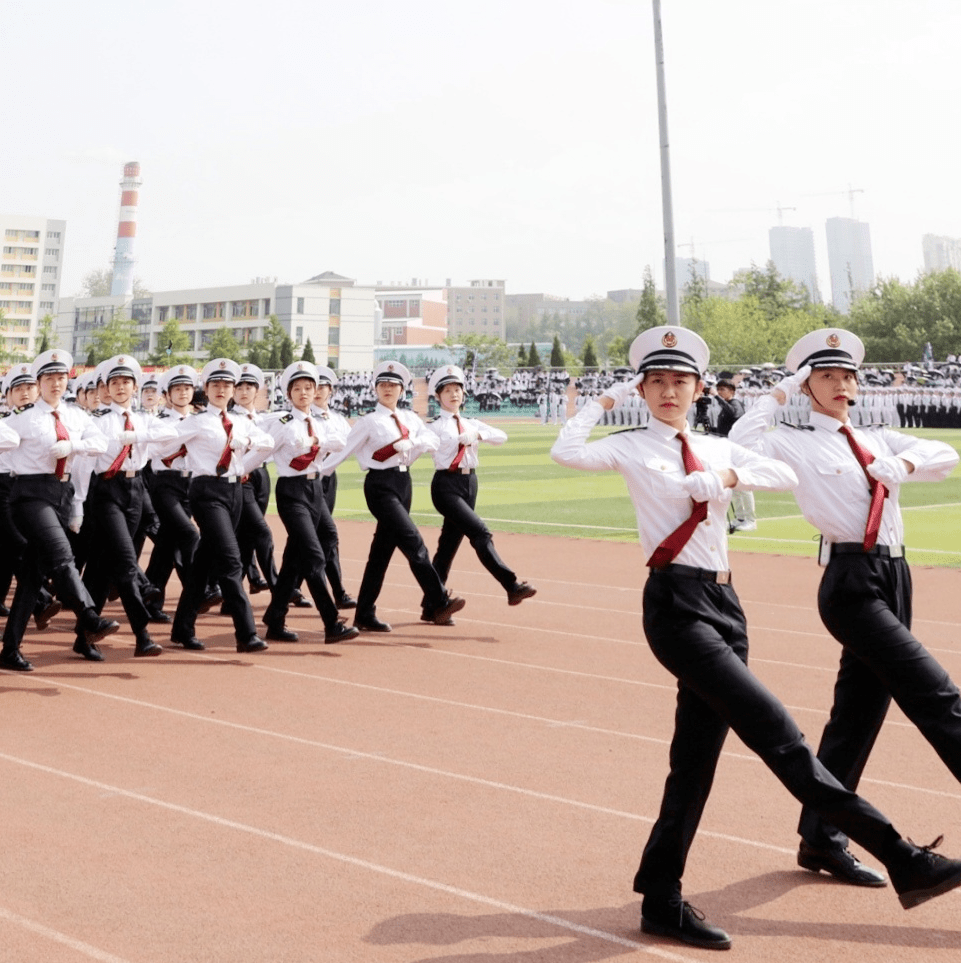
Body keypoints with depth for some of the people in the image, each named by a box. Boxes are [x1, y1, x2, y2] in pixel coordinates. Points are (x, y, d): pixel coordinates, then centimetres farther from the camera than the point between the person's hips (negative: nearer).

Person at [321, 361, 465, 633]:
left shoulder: (409, 418, 13)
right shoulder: (368, 421, -3)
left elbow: (432, 441, 2)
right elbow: (344, 450, -4)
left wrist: (408, 443, -15)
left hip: (404, 482, 6)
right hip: (381, 485, -6)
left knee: (382, 550, 9)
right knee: (413, 543, -15)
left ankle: (365, 615, 16)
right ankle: (440, 603, -12)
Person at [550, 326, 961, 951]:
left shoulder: (717, 450, 17)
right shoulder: (632, 448, 3)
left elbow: (786, 475, 5)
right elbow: (566, 452, -14)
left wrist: (728, 477, -9)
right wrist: (604, 401, -3)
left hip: (725, 604, 6)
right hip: (676, 606, -6)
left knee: (697, 757, 8)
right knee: (776, 732, -13)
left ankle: (662, 900, 18)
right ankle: (901, 859, -13)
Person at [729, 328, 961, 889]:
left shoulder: (879, 441, 17)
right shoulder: (796, 444, 1)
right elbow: (740, 444, -16)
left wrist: (905, 464, -10)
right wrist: (780, 396, -7)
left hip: (895, 577, 7)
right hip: (852, 583, -7)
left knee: (860, 711, 11)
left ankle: (821, 840, 22)